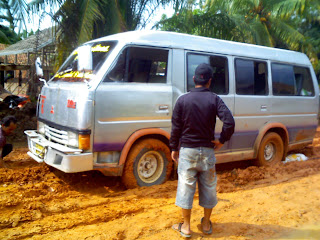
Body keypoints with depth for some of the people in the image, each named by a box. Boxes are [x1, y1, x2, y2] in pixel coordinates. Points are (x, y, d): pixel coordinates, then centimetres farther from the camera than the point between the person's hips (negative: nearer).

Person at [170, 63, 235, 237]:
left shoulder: (183, 100, -4)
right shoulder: (214, 99, -5)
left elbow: (175, 128, -3)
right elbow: (229, 122, -16)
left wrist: (174, 148, 7)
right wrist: (221, 140, -2)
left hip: (187, 151, -1)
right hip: (207, 151, 1)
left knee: (186, 187, 8)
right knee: (208, 187, 15)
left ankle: (186, 227, 18)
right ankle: (206, 224, 28)